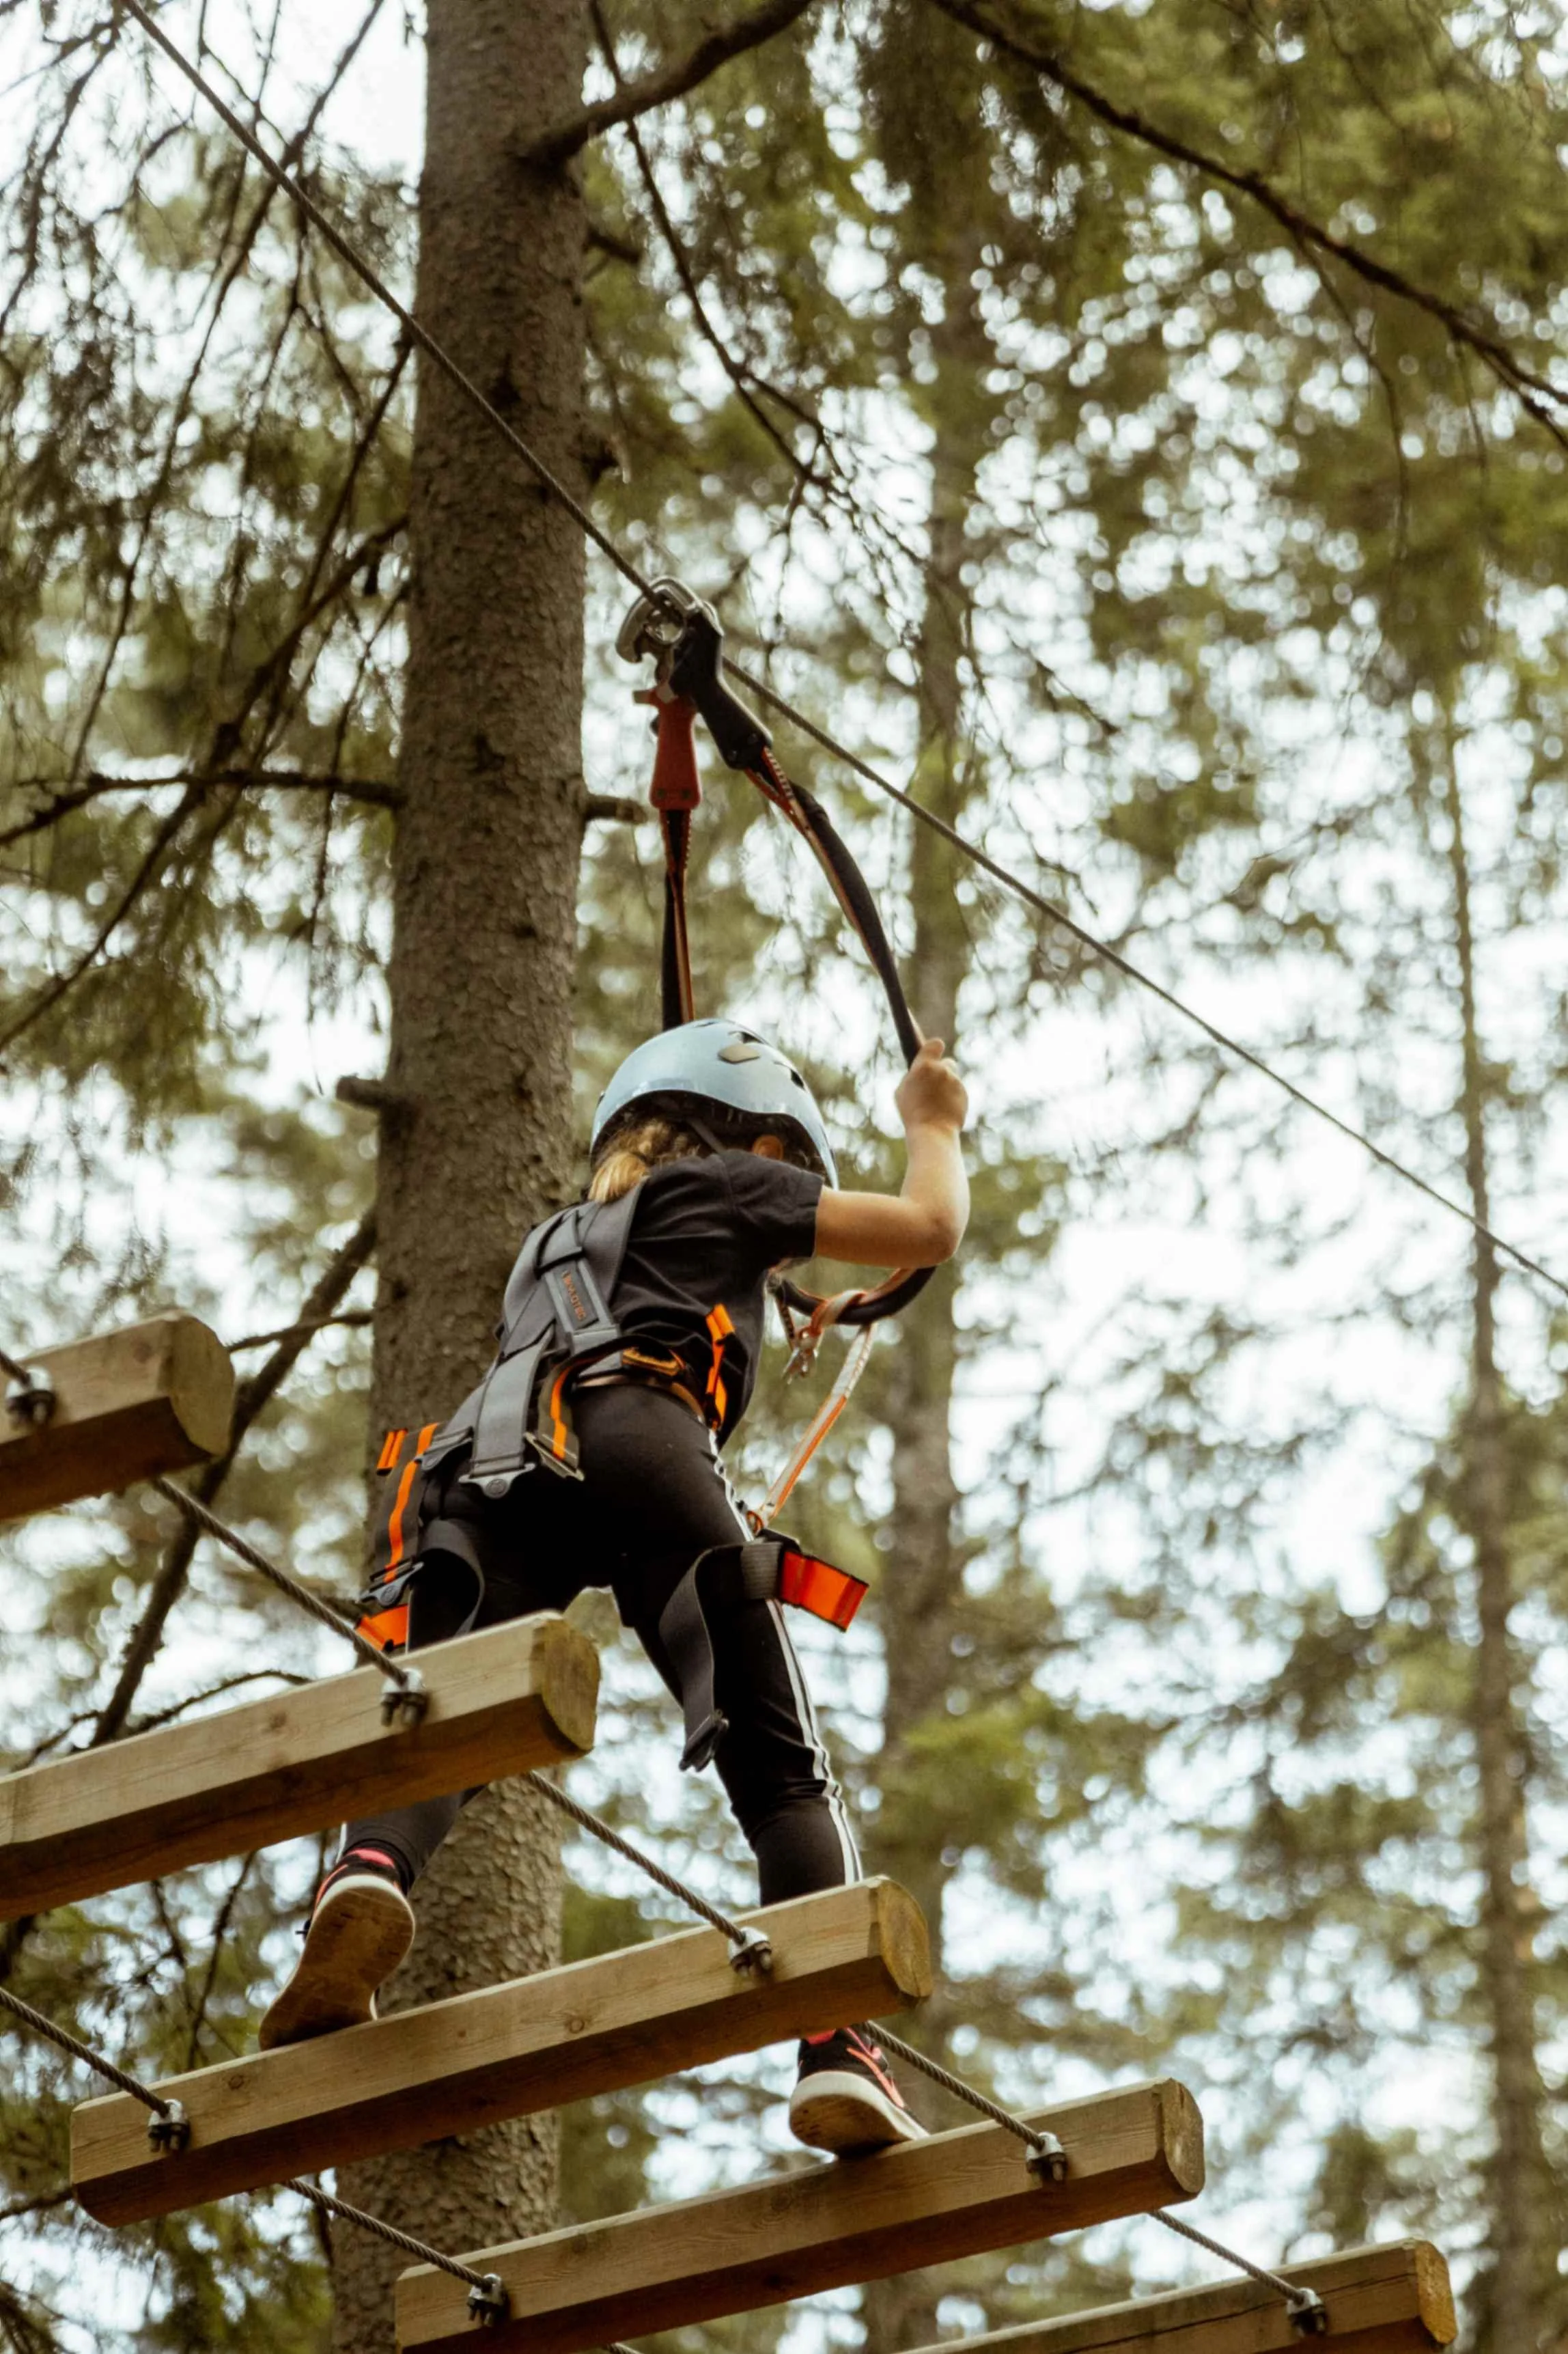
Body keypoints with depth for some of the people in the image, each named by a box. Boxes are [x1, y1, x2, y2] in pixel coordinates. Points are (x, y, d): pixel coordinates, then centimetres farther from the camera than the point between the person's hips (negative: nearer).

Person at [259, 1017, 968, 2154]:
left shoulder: (557, 1242, 43)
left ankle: (370, 1879, -47)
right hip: (637, 1434, -4)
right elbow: (930, 1228, 27)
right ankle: (838, 2050, -18)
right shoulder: (726, 1187, 28)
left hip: (491, 1466, 4)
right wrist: (935, 1124, 48)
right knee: (784, 1769, -1)